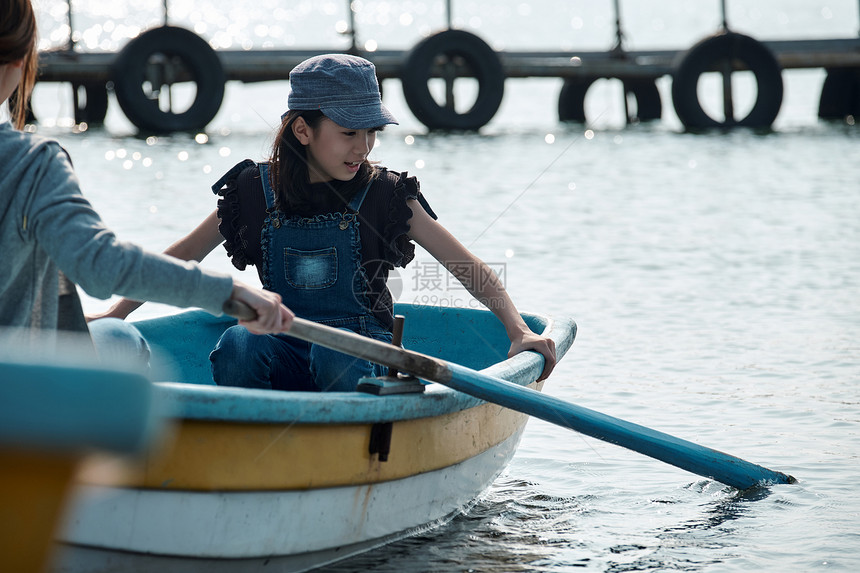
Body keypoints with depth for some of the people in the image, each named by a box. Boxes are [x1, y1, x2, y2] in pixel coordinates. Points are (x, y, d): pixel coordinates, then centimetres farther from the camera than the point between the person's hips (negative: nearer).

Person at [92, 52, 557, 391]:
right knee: (236, 344, -31)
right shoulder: (257, 190, 2)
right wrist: (115, 315, 7)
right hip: (284, 355, 2)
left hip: (362, 355, -2)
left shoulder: (384, 195, -3)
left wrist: (519, 331, -14)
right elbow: (183, 255, 12)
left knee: (334, 353, -37)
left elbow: (467, 267, -2)